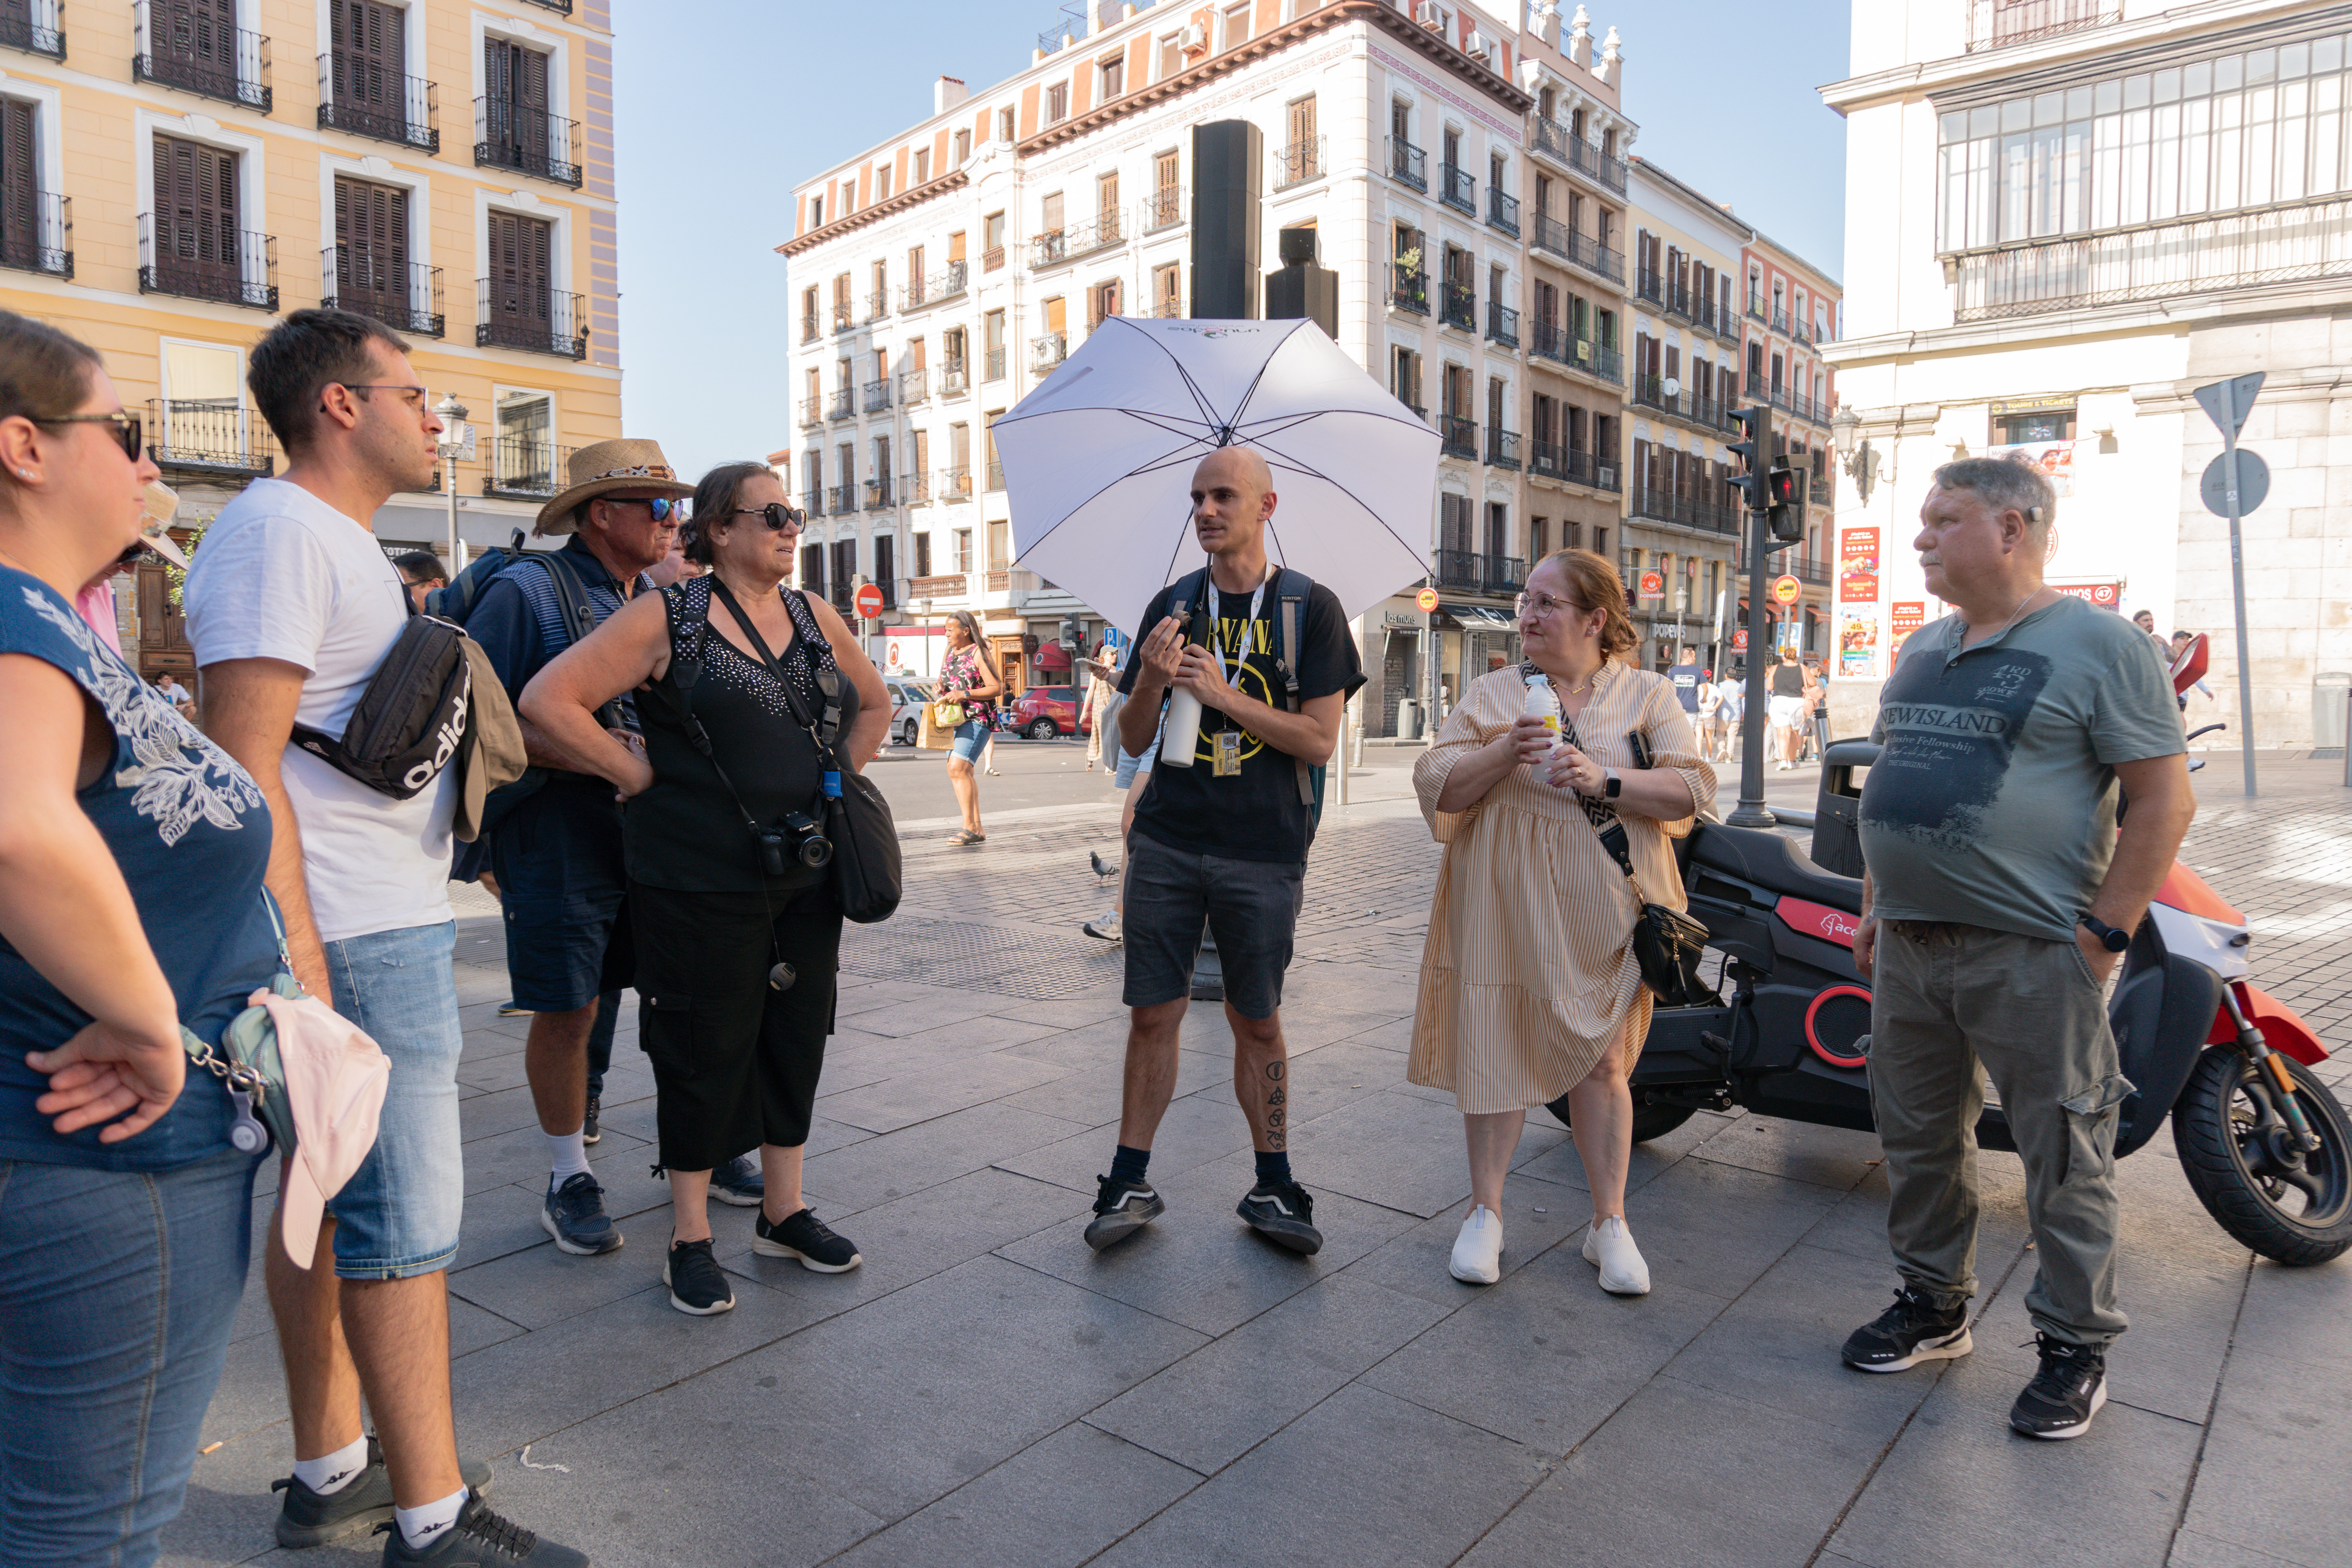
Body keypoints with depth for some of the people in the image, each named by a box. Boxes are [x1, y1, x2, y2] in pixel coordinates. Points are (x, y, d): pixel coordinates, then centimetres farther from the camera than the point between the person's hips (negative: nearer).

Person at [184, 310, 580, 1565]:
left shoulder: (340, 541, 20)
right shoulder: (278, 529, -13)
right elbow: (243, 759, -20)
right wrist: (298, 974, -23)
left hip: (384, 923, 10)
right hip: (353, 938, -10)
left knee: (325, 1198, 15)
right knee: (404, 1220, -3)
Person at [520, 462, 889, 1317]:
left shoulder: (814, 616, 9)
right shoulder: (667, 616, -8)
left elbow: (873, 703, 24)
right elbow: (548, 700, -14)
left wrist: (835, 782, 12)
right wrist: (639, 776, -12)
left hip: (805, 871, 6)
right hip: (701, 880, -6)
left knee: (796, 1038, 12)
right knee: (705, 1051, 3)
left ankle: (783, 1212, 28)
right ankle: (690, 1239, 19)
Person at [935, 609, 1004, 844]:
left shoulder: (979, 653, -8)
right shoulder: (950, 652, 16)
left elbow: (997, 688, -13)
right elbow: (944, 681, 27)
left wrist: (964, 695, -20)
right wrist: (939, 688, 3)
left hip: (977, 720, -9)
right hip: (954, 719, 9)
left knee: (958, 768, -20)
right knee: (962, 772, 8)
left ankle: (969, 828, -18)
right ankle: (978, 829, 14)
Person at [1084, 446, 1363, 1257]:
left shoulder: (1311, 609, -1)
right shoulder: (1170, 605, 8)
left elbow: (1320, 741, -8)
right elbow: (1133, 740, 9)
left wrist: (1223, 694, -16)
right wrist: (1151, 681, -12)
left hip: (1264, 854, -2)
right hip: (1168, 844, 2)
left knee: (1257, 1021, 9)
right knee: (1154, 1014, 5)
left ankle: (1273, 1188, 23)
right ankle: (1130, 1184, 18)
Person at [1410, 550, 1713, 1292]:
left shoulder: (1649, 694, 6)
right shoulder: (1494, 694, 7)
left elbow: (1694, 786, -5)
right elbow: (1434, 786, -1)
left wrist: (1606, 781, -19)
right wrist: (1504, 753, -17)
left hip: (1603, 908, 0)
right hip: (1506, 904, 1)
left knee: (1602, 1061, 5)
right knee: (1496, 1049, 3)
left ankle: (1610, 1223, 19)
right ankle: (1485, 1212, 17)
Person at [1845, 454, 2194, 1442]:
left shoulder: (2098, 644, -7)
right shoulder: (1922, 649, 14)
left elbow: (2164, 799, -10)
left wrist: (2103, 934, -14)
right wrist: (1874, 907, 16)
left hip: (2032, 954, -7)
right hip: (1910, 947, 7)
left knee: (2063, 1160, 4)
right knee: (1918, 1138, 15)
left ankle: (2076, 1348, 20)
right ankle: (1933, 1303, 32)